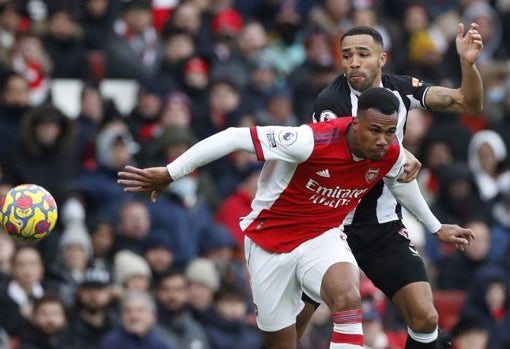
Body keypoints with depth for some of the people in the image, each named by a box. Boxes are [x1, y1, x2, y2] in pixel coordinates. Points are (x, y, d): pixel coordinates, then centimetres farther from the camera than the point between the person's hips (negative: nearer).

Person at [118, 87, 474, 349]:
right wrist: (171, 173, -23)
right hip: (271, 241, -2)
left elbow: (404, 181, 15)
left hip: (322, 237, 2)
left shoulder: (391, 155, -12)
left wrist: (436, 226, 29)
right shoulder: (311, 141, -30)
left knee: (347, 297, -30)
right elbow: (236, 137, -26)